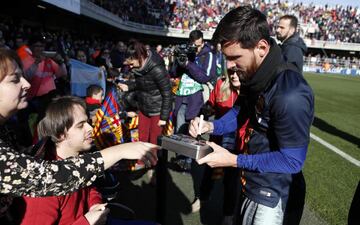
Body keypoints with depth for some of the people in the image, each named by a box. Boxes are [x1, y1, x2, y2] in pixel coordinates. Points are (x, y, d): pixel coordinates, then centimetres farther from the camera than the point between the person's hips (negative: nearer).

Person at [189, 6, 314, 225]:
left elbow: (292, 160, -26)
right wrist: (212, 126, -7)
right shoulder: (254, 75, -4)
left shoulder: (290, 95, -33)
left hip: (268, 194, -8)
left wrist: (234, 161, -24)